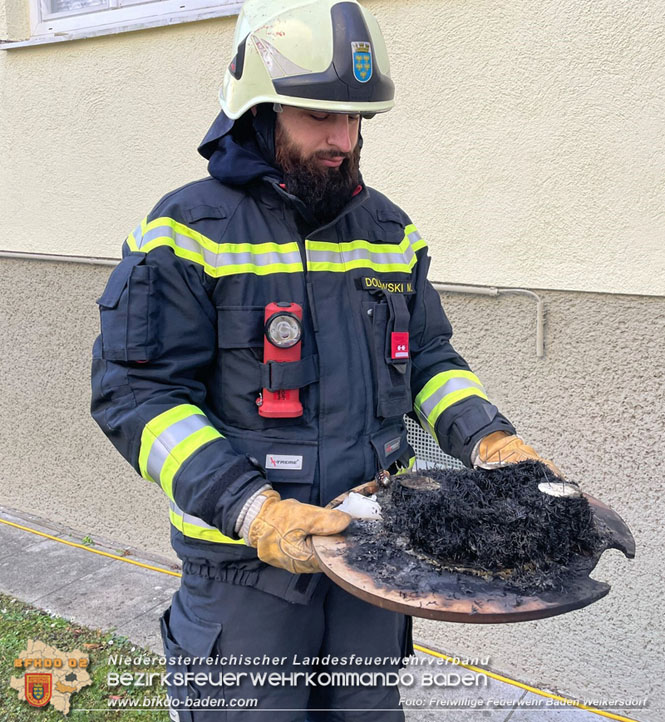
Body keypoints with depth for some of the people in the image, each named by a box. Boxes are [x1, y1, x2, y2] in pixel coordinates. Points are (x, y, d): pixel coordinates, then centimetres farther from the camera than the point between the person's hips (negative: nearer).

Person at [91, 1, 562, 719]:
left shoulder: (388, 229, 6)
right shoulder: (190, 230, -12)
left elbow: (429, 358, 13)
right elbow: (136, 392, -16)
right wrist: (254, 511, -26)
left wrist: (487, 440, -6)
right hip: (247, 561, -5)